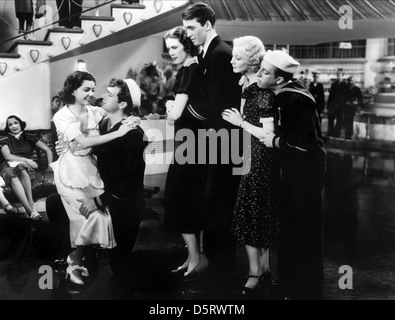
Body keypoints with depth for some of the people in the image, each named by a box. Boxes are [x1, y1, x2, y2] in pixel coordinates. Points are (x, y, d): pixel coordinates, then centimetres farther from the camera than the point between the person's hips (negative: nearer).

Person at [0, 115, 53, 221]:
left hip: (26, 166, 0)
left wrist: (50, 166, 4)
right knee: (13, 178, -40)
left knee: (21, 168, -41)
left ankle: (31, 205, -51)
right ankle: (31, 211, -56)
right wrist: (26, 159, -8)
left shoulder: (29, 138, 23)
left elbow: (48, 150, 20)